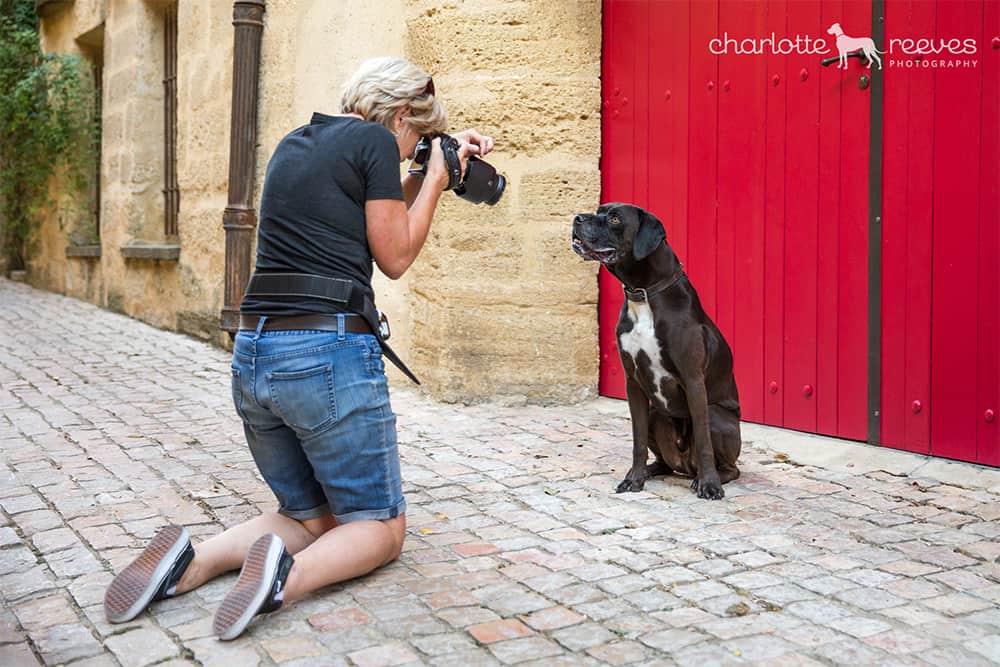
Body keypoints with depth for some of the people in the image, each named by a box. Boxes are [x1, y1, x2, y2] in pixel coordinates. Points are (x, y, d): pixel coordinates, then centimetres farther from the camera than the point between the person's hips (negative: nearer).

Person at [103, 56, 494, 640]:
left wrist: (429, 172, 24)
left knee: (312, 514, 21)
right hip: (330, 353, -8)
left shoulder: (293, 145, 19)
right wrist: (434, 179, 10)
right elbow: (395, 257, -1)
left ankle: (191, 560, -4)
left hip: (254, 356, 8)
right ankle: (289, 574, -22)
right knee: (381, 525, 8)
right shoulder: (375, 140, -4)